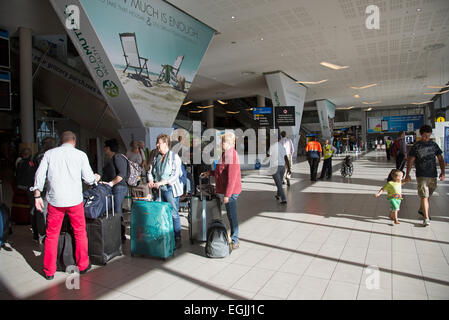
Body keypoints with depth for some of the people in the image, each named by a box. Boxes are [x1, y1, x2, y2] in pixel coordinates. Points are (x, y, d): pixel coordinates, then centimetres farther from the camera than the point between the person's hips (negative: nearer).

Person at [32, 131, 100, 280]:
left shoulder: (49, 153, 5)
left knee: (51, 235, 12)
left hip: (55, 200, 2)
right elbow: (89, 178, 1)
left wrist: (37, 196, 7)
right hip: (74, 200, -1)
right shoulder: (80, 154, 0)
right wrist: (96, 178, 22)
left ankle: (49, 271, 20)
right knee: (80, 232, 13)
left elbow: (40, 175, 2)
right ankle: (82, 265, 22)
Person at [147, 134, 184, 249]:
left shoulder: (174, 157, -6)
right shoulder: (156, 157, 13)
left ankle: (177, 239, 9)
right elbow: (151, 171, 19)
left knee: (174, 214, -1)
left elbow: (175, 175, -13)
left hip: (171, 189, -6)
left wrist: (161, 182, -20)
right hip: (159, 190, 6)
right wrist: (151, 181, -1)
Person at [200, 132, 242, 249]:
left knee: (232, 215, 0)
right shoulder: (227, 153, 14)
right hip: (229, 191, 10)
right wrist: (210, 173, 19)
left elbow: (232, 176, -24)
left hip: (231, 191, -10)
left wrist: (227, 194, -24)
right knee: (231, 215, 18)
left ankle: (234, 241, 12)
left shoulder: (231, 155, -20)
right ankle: (234, 238, 31)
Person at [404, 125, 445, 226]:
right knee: (424, 196, -9)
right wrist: (407, 174, -10)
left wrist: (442, 172, -2)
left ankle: (421, 210, 39)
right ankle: (426, 218, -5)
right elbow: (410, 161, -4)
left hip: (433, 175, 4)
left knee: (428, 195, 17)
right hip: (421, 175, -4)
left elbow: (440, 159, 9)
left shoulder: (434, 145, 7)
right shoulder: (416, 146, -4)